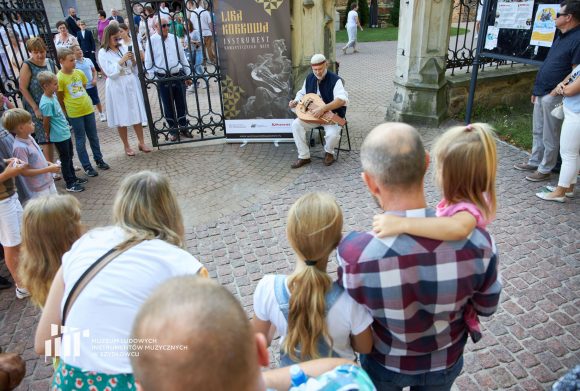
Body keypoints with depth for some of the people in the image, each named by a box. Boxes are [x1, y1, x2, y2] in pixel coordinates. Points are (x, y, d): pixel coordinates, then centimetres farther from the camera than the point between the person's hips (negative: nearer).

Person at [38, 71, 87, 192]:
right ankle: (70, 184, 12)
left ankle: (73, 178, 33)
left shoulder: (53, 95, 3)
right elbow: (46, 122, -17)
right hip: (59, 136, -9)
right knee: (65, 159, 2)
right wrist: (48, 135, -5)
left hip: (65, 132, 9)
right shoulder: (46, 103, -24)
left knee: (69, 156, 19)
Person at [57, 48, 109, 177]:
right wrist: (66, 113, -1)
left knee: (93, 137, 15)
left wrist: (82, 101, 16)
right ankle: (87, 167, 13)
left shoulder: (79, 73, 1)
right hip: (74, 114, -5)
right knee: (81, 140, 5)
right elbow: (60, 98, -6)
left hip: (88, 109, 5)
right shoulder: (60, 78, -13)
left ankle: (99, 160, 30)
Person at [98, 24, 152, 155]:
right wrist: (122, 60, -17)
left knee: (137, 115, 6)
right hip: (117, 88, -3)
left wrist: (133, 61, -9)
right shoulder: (103, 53, -3)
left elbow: (134, 68, 11)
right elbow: (110, 73, -12)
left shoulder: (123, 48, 7)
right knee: (121, 118, 3)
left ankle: (141, 142, 15)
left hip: (132, 84, 4)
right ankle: (126, 146, 14)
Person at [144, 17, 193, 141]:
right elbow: (148, 62, -1)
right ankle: (173, 130, 20)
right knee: (168, 106, 6)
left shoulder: (174, 38, 5)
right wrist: (152, 78, -4)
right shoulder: (152, 40, -5)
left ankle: (183, 128, 26)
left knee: (181, 103, 10)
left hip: (178, 76, 3)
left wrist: (188, 75, 12)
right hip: (163, 78, -3)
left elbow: (183, 57, 12)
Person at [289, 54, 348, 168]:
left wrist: (323, 109, -42)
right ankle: (304, 156, -7)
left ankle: (329, 152, 6)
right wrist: (295, 101, -5)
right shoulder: (309, 78, 3)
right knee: (296, 124, -18)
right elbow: (302, 93, 19)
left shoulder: (335, 80, -17)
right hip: (312, 114, 5)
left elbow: (342, 100, -31)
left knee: (332, 134, -33)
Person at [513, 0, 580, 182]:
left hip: (553, 96, -9)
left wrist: (555, 91, -18)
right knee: (538, 132, 17)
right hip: (541, 93, 9)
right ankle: (534, 162, 29)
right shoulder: (561, 37, 15)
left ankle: (544, 169, 9)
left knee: (549, 136, 0)